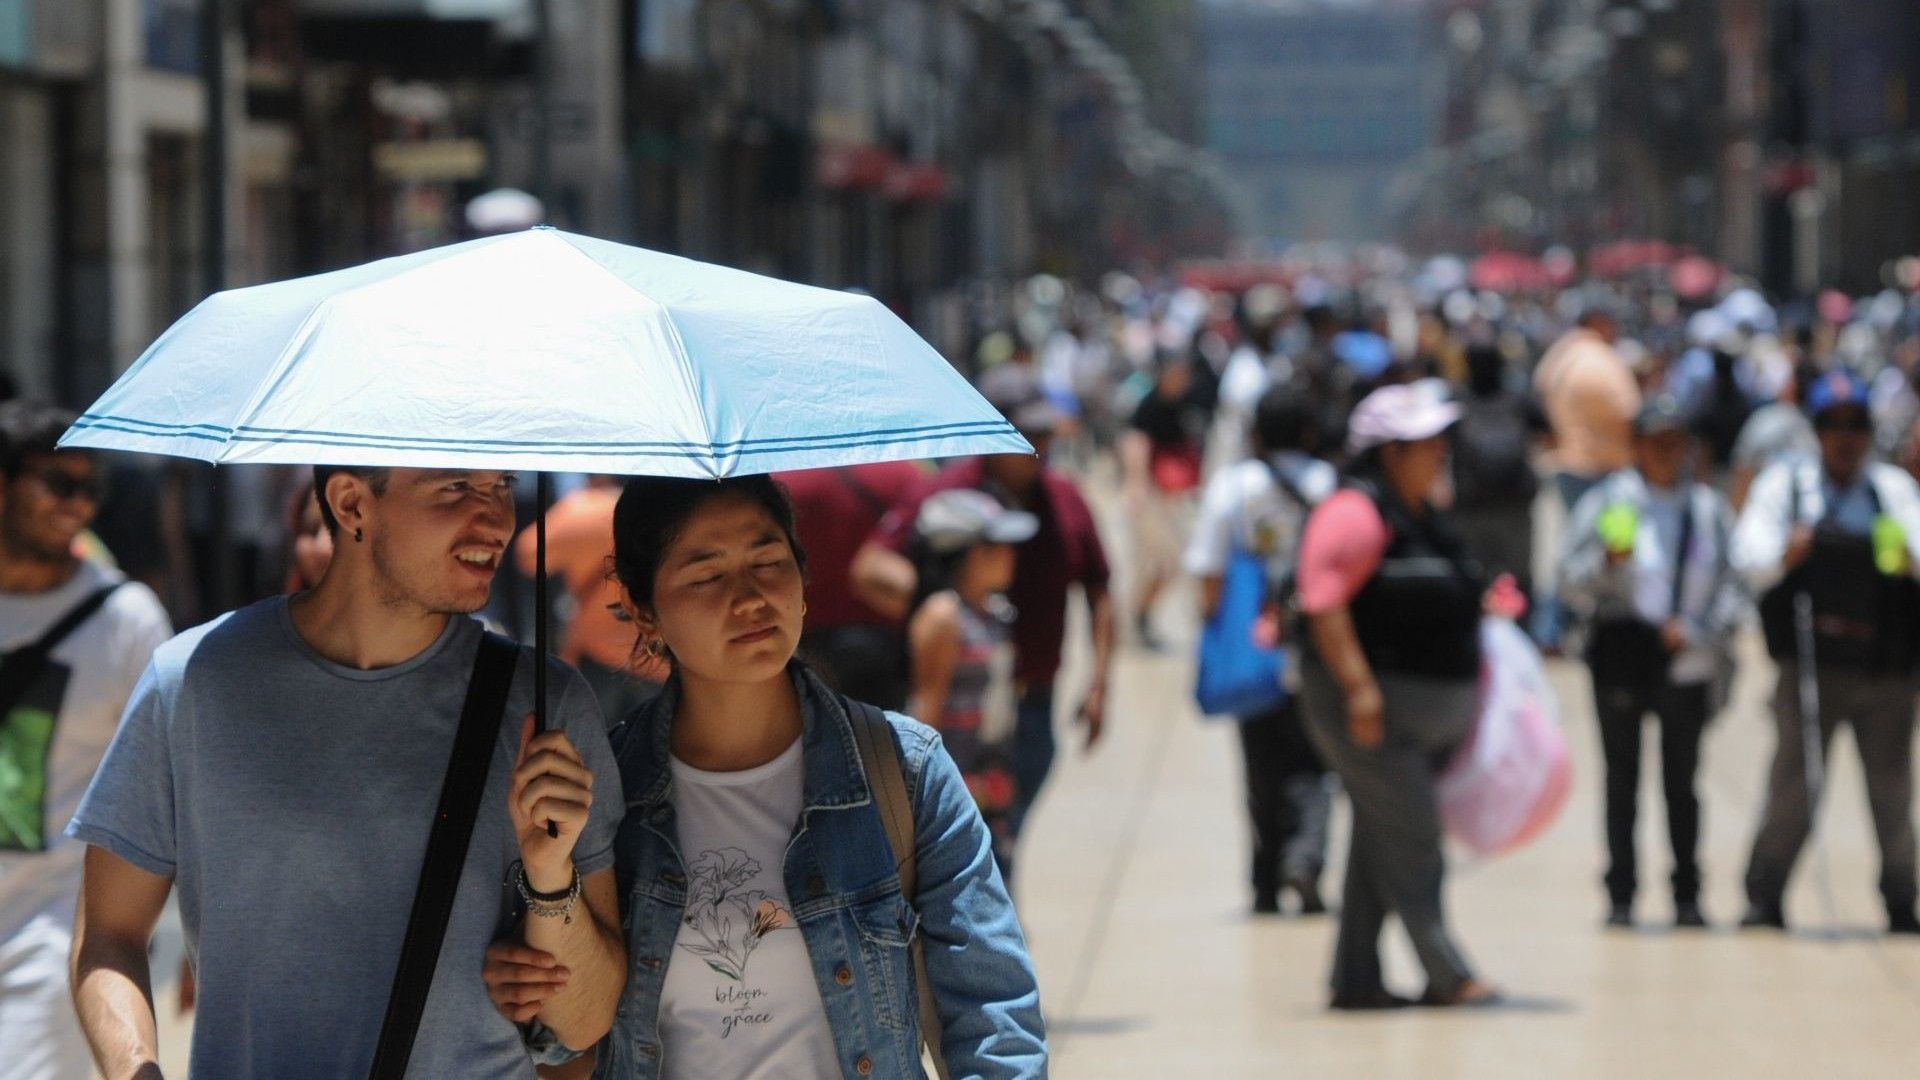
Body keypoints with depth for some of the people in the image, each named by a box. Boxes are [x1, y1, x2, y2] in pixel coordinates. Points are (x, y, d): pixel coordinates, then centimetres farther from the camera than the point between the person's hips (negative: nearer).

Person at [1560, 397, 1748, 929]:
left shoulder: (1709, 509, 6)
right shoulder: (1608, 502, 0)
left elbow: (1735, 587, 6)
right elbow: (1572, 584, -1)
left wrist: (1697, 628, -9)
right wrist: (1607, 562, -20)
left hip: (1687, 661, 1)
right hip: (1621, 655, -1)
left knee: (1681, 780, 5)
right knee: (1621, 779, 3)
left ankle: (1687, 896, 12)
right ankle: (1620, 895, 8)